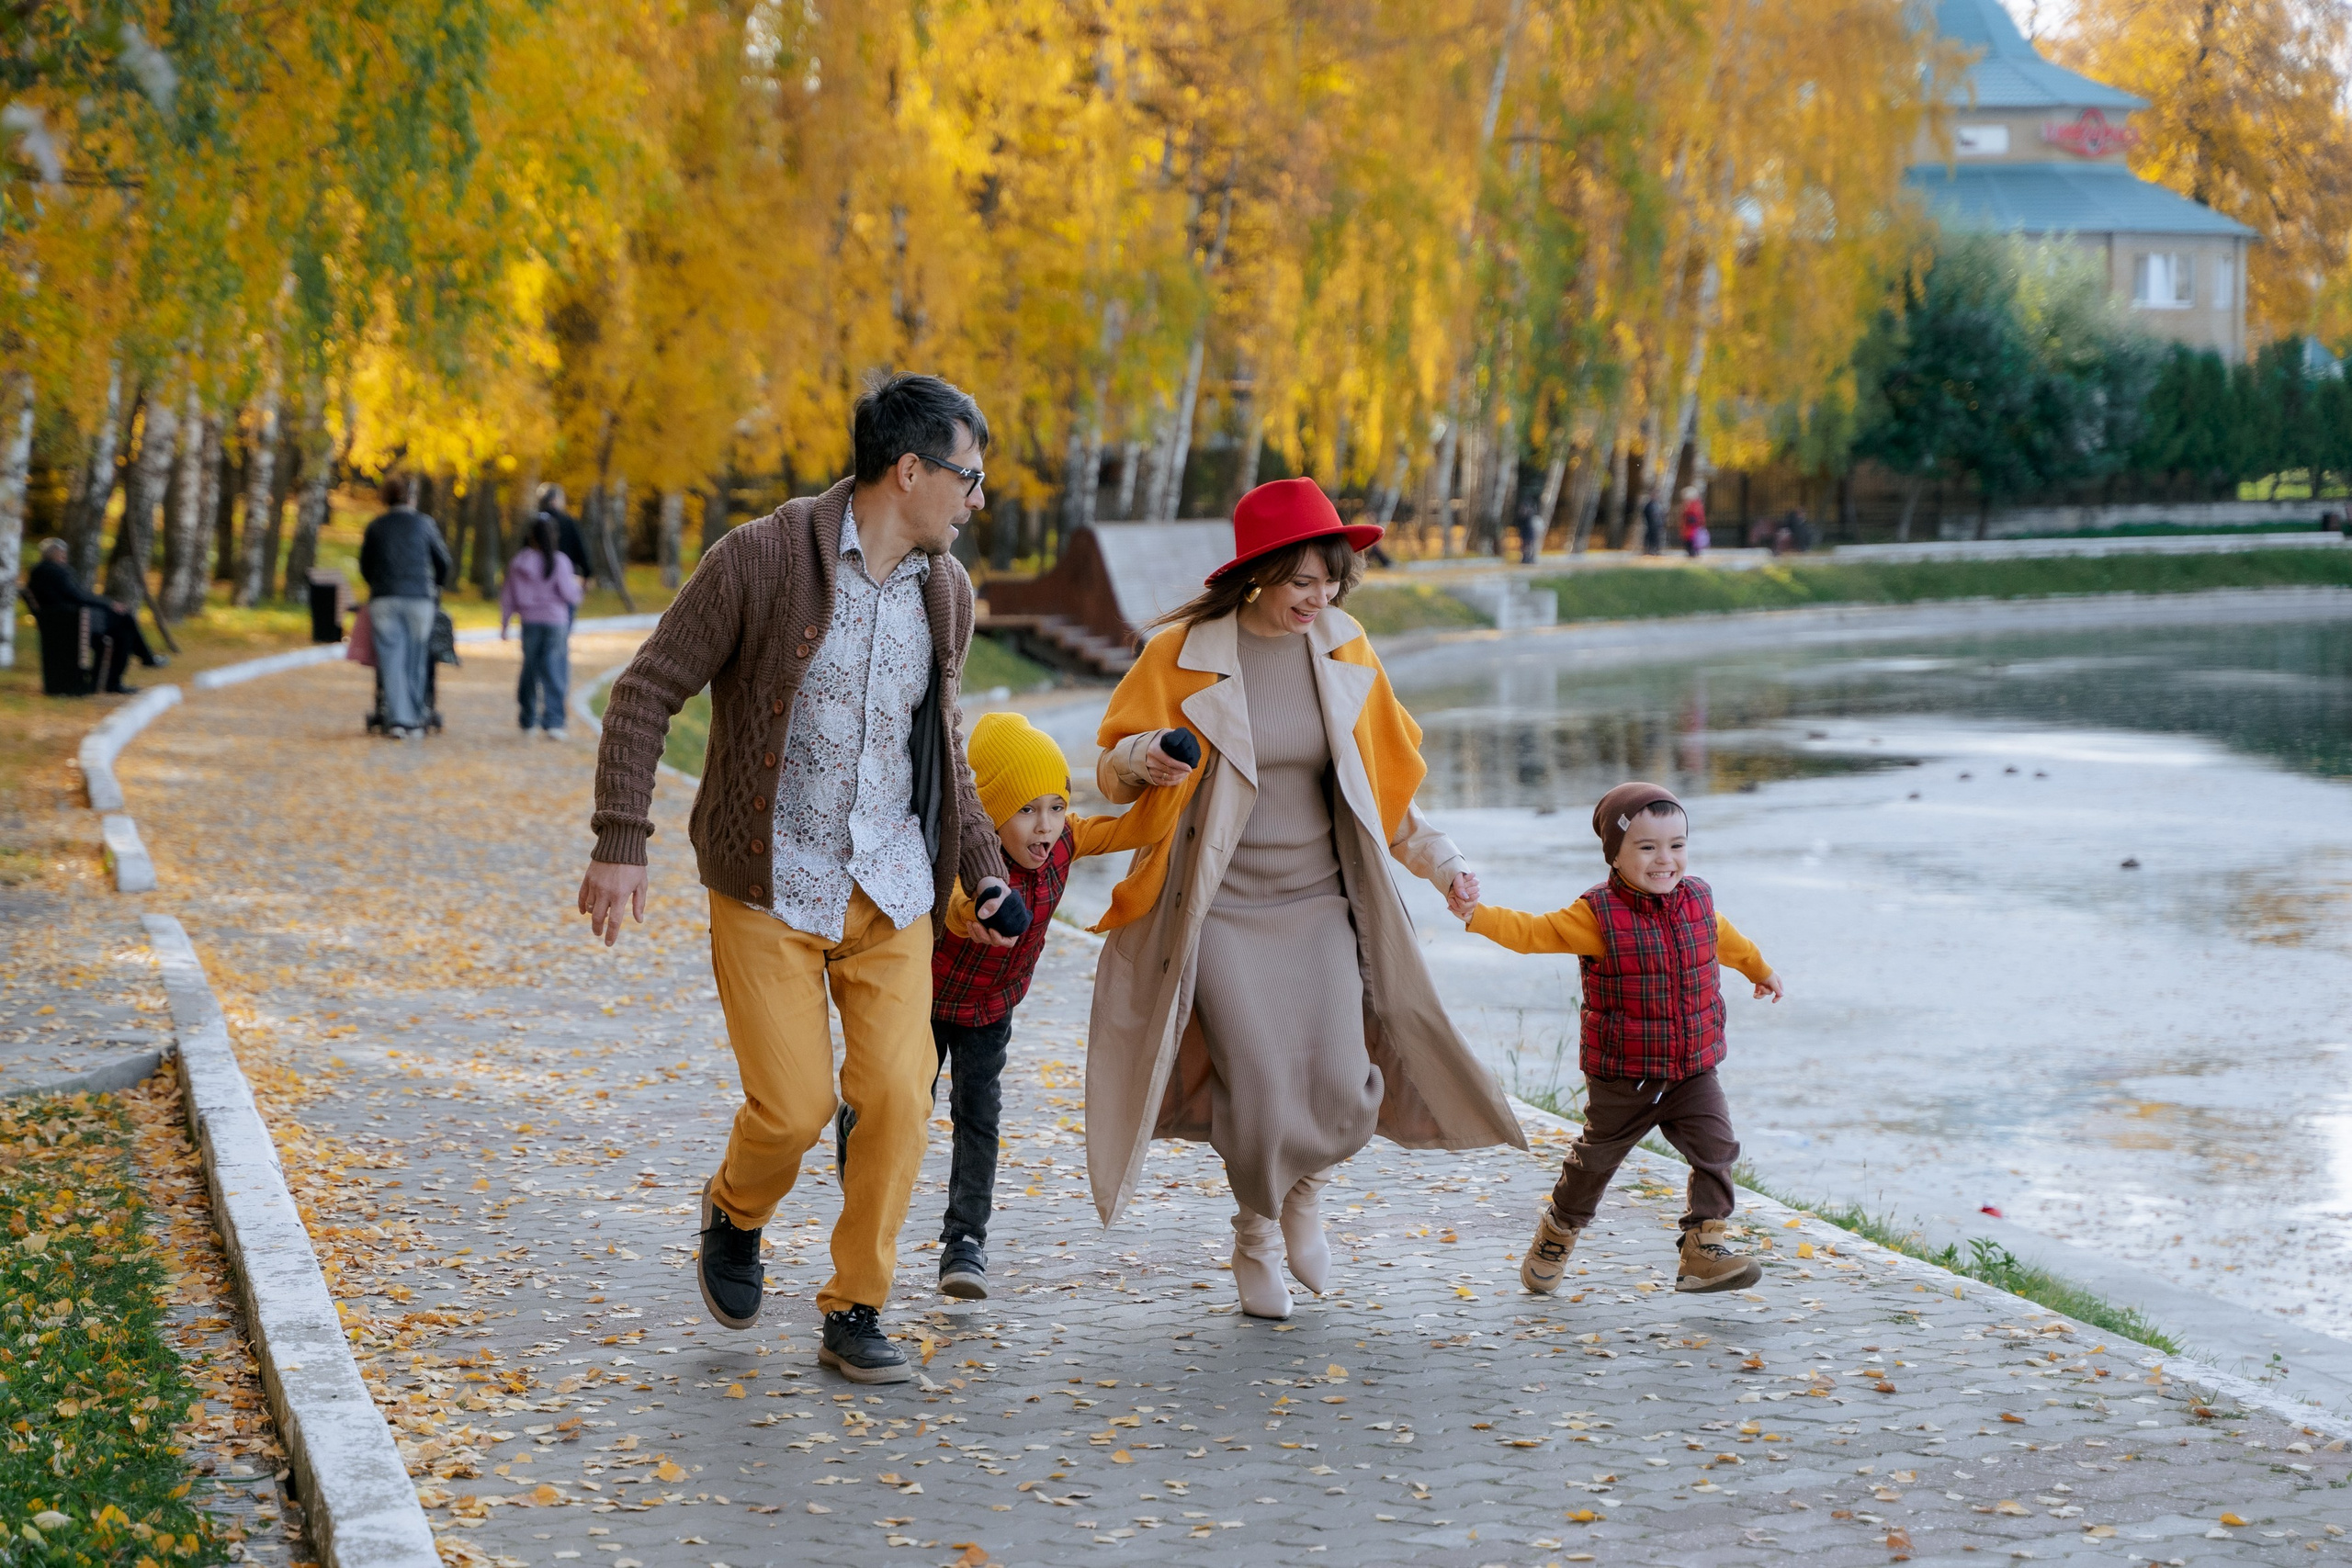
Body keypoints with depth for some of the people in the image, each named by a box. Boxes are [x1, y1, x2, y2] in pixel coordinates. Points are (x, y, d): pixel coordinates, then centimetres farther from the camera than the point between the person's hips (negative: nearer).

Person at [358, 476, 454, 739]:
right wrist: (437, 589, 23)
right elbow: (444, 563, 6)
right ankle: (415, 720, 7)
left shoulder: (375, 527, 8)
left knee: (391, 660, -1)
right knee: (415, 661, 6)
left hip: (384, 600, 0)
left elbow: (365, 567, 12)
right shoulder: (424, 524, 5)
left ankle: (397, 720, -10)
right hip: (419, 599, 0)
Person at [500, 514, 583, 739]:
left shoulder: (518, 562, 1)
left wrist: (504, 624, 12)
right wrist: (576, 585, 12)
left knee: (530, 669, 14)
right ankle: (552, 722, -13)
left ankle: (528, 720, 19)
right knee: (554, 672, -4)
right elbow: (569, 594, -10)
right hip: (555, 620, -3)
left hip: (529, 621, 3)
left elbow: (508, 596, 4)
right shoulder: (558, 562, -11)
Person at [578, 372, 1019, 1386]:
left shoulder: (945, 590, 6)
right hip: (771, 885, -4)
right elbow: (644, 696, -9)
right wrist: (621, 844, -16)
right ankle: (735, 1215, 28)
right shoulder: (764, 560, -12)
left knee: (897, 1093, -6)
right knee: (793, 1105, -7)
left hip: (891, 888, 5)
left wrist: (982, 865, 16)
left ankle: (855, 1314, 9)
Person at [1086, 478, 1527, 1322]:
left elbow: (1382, 776, 14)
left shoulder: (1344, 651, 3)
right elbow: (1112, 770, 0)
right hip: (1221, 910, -3)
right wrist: (1138, 760, -24)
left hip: (1319, 902, 3)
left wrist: (1440, 861, 4)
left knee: (1341, 1095, -11)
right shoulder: (1182, 654, -8)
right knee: (1263, 1096, -13)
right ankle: (1254, 1236, 18)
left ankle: (1304, 1191, 24)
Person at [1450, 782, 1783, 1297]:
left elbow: (1725, 940, 23)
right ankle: (1556, 1235, 36)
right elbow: (1534, 932, -19)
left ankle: (1704, 1250, -4)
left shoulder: (1697, 901, 1)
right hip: (1622, 1076, -3)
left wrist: (1760, 970, 41)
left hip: (1692, 1068, 3)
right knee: (1596, 1158, 12)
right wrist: (1478, 915, -35)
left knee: (1716, 1147, -11)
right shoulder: (1599, 915, -14)